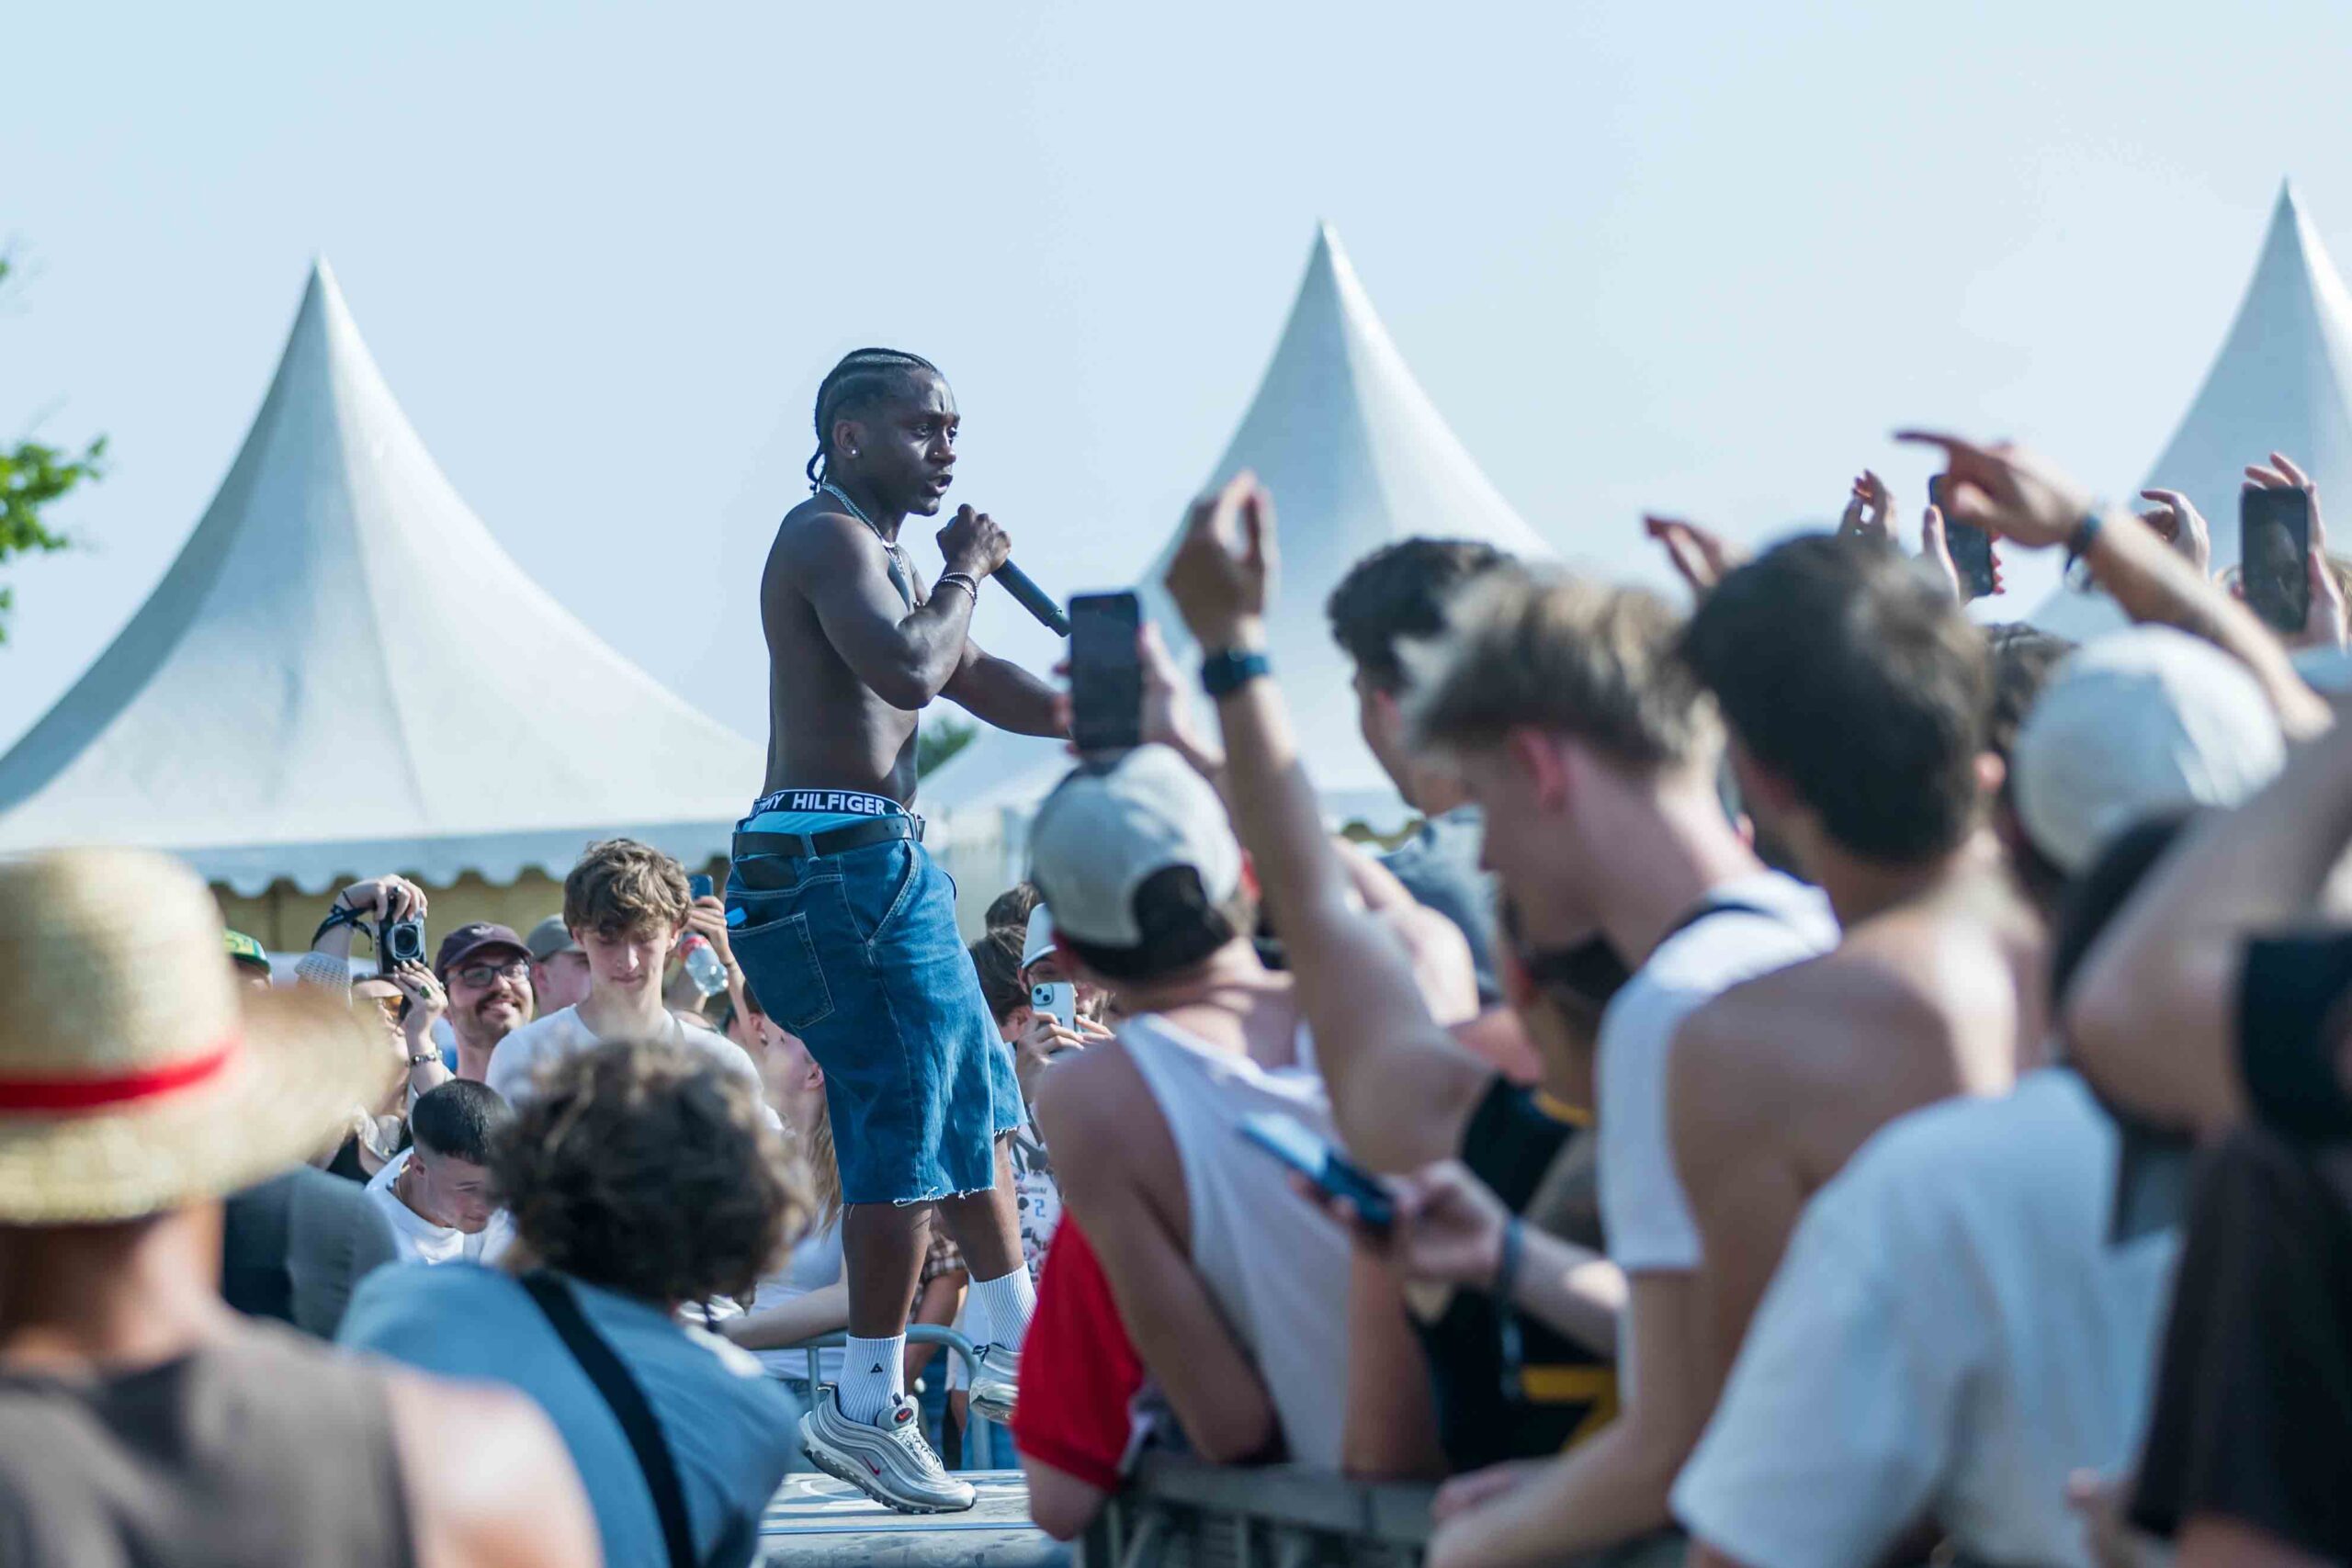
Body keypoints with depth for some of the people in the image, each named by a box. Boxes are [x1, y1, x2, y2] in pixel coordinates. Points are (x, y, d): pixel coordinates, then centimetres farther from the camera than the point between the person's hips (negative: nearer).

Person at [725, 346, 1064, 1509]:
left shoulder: (878, 553, 22)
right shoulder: (828, 538, -11)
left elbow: (980, 684, 25)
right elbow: (911, 672, -27)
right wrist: (964, 573, -10)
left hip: (879, 865, 11)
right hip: (838, 858, -11)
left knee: (975, 1097, 19)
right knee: (906, 1119, -12)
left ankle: (1014, 1351, 29)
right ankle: (868, 1404, -9)